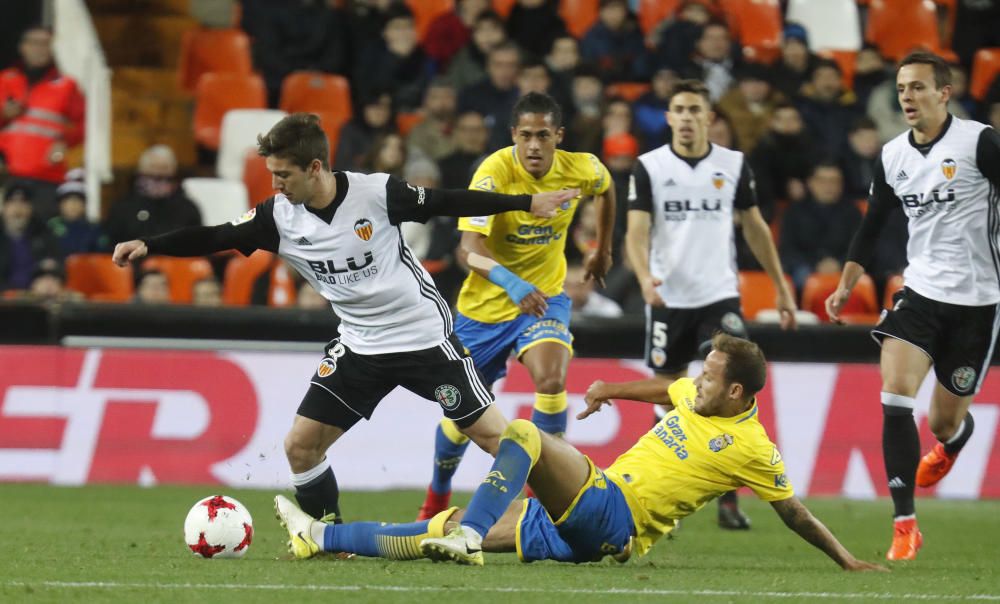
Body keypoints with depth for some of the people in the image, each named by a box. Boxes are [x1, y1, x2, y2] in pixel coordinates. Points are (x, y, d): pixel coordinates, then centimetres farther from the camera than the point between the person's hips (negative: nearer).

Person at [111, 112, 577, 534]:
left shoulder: (376, 193, -19)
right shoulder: (279, 217, -8)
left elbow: (446, 203, -10)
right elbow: (215, 237, -8)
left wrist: (526, 203, -8)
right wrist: (147, 246, -20)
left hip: (424, 336, -5)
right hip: (360, 347, 5)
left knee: (491, 433, -7)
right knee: (300, 445, -2)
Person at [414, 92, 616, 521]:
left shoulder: (582, 170, -13)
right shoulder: (495, 172, -25)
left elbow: (606, 188, 15)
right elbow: (470, 247, -36)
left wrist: (603, 250, 22)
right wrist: (512, 284, -53)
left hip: (545, 297, 1)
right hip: (485, 304, -1)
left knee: (551, 381, -26)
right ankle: (437, 496, 36)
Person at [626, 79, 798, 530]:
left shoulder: (733, 165, 4)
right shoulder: (649, 167, -1)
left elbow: (755, 227, 14)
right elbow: (636, 233, -8)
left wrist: (781, 286, 15)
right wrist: (645, 277, -27)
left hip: (720, 295, 0)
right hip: (668, 299, 0)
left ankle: (728, 497, -8)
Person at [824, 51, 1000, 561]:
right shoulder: (892, 156, 5)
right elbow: (872, 225, 17)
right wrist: (846, 285, 11)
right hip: (919, 291, 3)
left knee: (946, 421, 5)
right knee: (894, 394, -19)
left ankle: (954, 439, 47)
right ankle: (905, 525, -16)